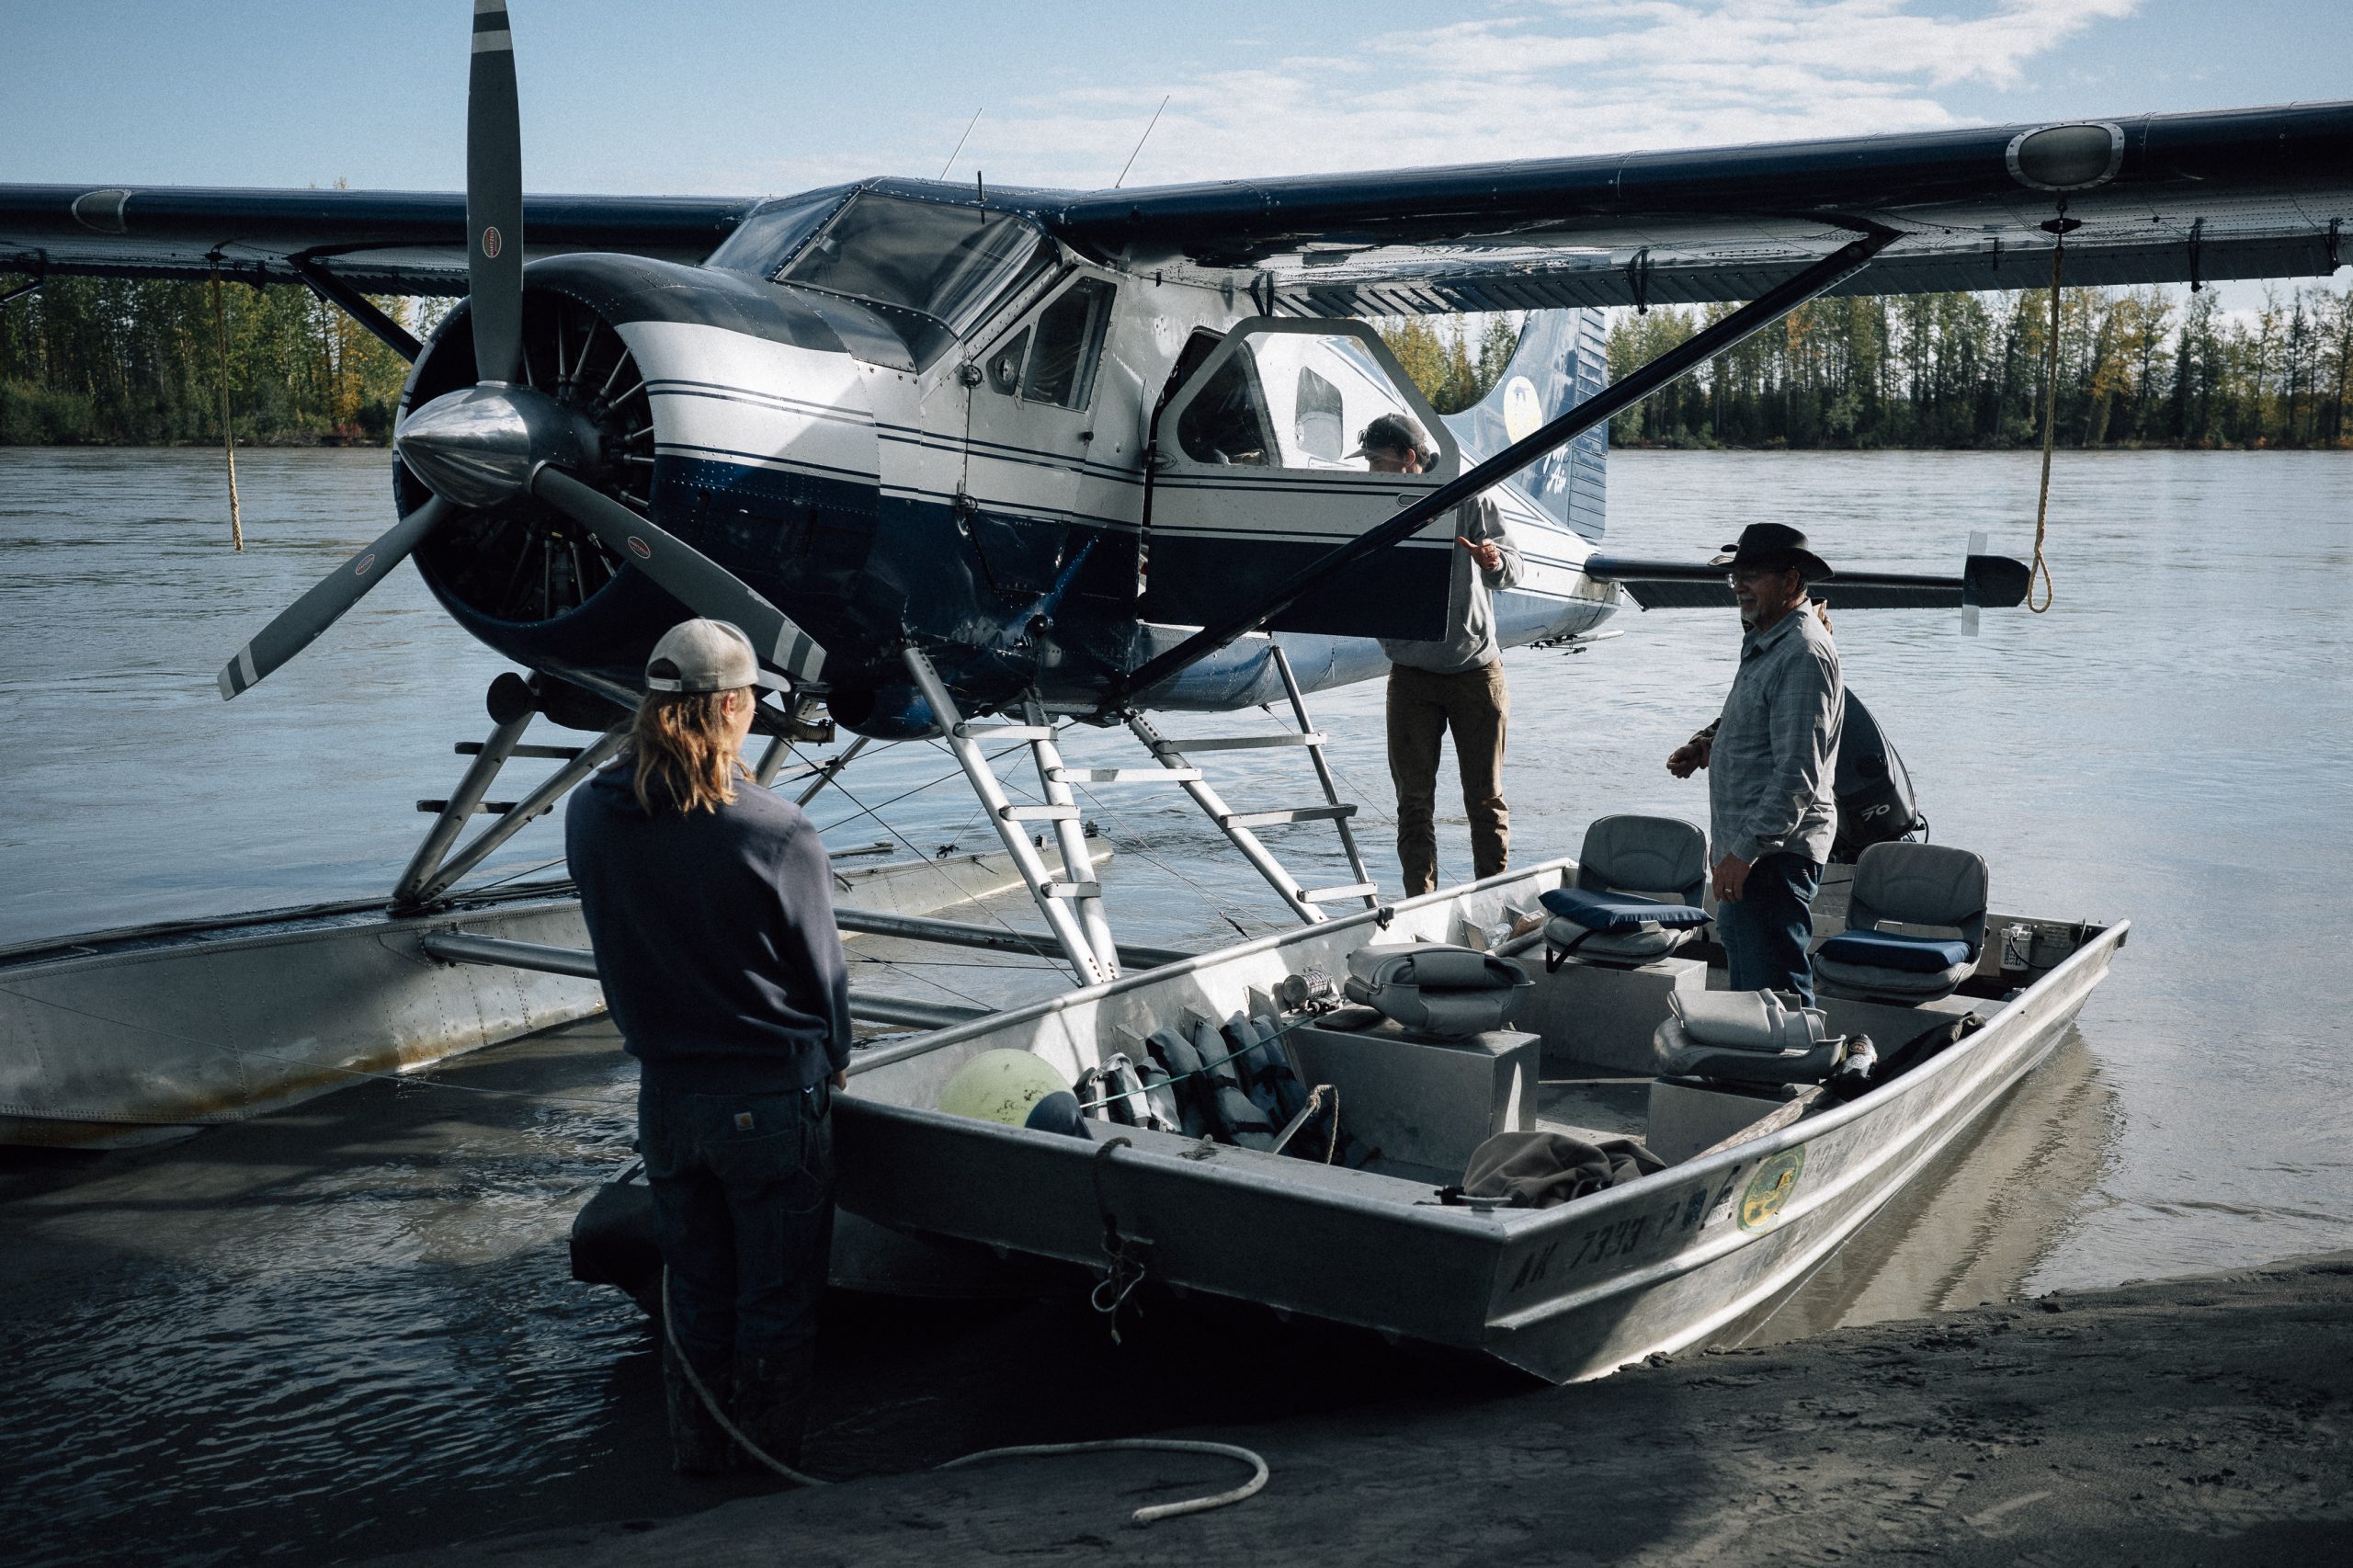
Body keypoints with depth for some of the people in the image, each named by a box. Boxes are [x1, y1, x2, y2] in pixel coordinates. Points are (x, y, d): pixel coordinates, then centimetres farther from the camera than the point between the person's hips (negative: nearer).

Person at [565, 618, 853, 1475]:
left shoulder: (590, 817, -6)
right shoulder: (777, 833, -20)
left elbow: (618, 953, 5)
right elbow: (823, 969, -8)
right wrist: (833, 1059, 11)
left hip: (664, 1097, 5)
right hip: (774, 1093, -5)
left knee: (694, 1293, 22)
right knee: (778, 1300, 12)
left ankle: (696, 1455, 35)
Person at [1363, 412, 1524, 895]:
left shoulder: (1468, 502, -4)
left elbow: (1512, 570, -8)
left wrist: (1493, 560, -31)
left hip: (1476, 670, -2)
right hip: (1410, 675, 2)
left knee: (1486, 796, 3)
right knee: (1414, 798, 2)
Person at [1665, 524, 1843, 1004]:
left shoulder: (1803, 653, -19)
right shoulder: (1764, 641, 14)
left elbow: (1798, 776, -24)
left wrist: (1744, 852, -25)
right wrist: (1709, 745, 9)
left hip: (1775, 851, -11)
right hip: (1747, 846, 11)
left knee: (1775, 988, -7)